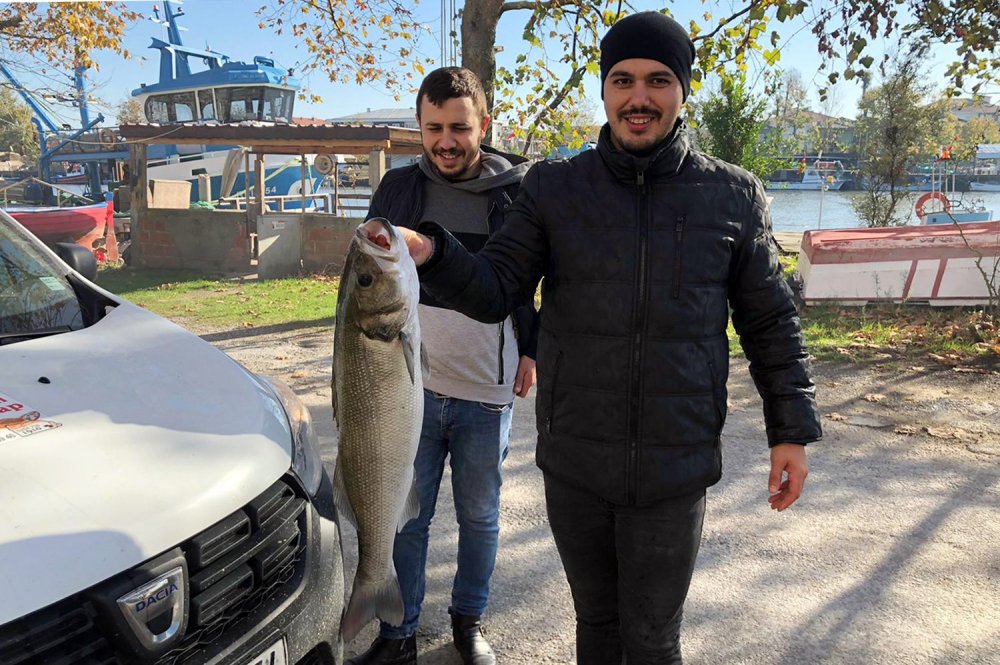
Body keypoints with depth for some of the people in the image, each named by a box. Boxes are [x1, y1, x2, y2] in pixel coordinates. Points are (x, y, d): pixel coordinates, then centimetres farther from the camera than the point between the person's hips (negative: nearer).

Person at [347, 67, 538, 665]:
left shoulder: (520, 193, -4)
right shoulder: (399, 189, 2)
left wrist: (532, 352, 3)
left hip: (486, 392, -1)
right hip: (410, 385, 1)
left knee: (480, 516, 14)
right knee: (404, 518, 9)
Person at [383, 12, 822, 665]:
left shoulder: (734, 196, -1)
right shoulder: (554, 187, -1)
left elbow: (771, 322, 5)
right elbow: (495, 290, -5)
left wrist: (792, 429, 2)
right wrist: (432, 254, -24)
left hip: (675, 471, -1)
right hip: (574, 464, 1)